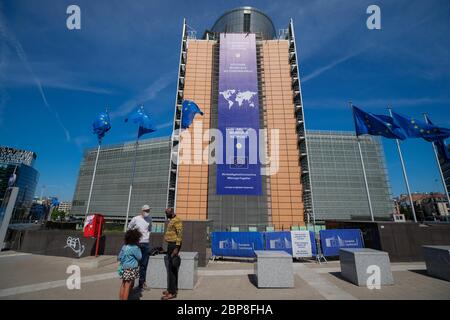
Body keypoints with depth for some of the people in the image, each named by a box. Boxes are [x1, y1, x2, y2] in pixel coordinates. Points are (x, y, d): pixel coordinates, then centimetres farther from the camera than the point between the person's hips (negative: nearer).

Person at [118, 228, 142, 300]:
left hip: (124, 268, 8)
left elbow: (119, 257, 10)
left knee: (123, 285, 18)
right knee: (127, 286, 1)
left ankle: (121, 298, 28)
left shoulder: (124, 246, 3)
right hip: (131, 269, -8)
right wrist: (139, 249, -2)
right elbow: (139, 257, -8)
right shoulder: (135, 247, -19)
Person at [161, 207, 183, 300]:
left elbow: (180, 234, -23)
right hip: (171, 245, 10)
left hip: (174, 245, -10)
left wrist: (176, 248, -27)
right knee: (172, 269, 16)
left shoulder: (177, 220, -16)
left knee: (171, 269, -6)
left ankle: (172, 292, 1)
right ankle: (174, 288, 27)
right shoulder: (171, 220, 15)